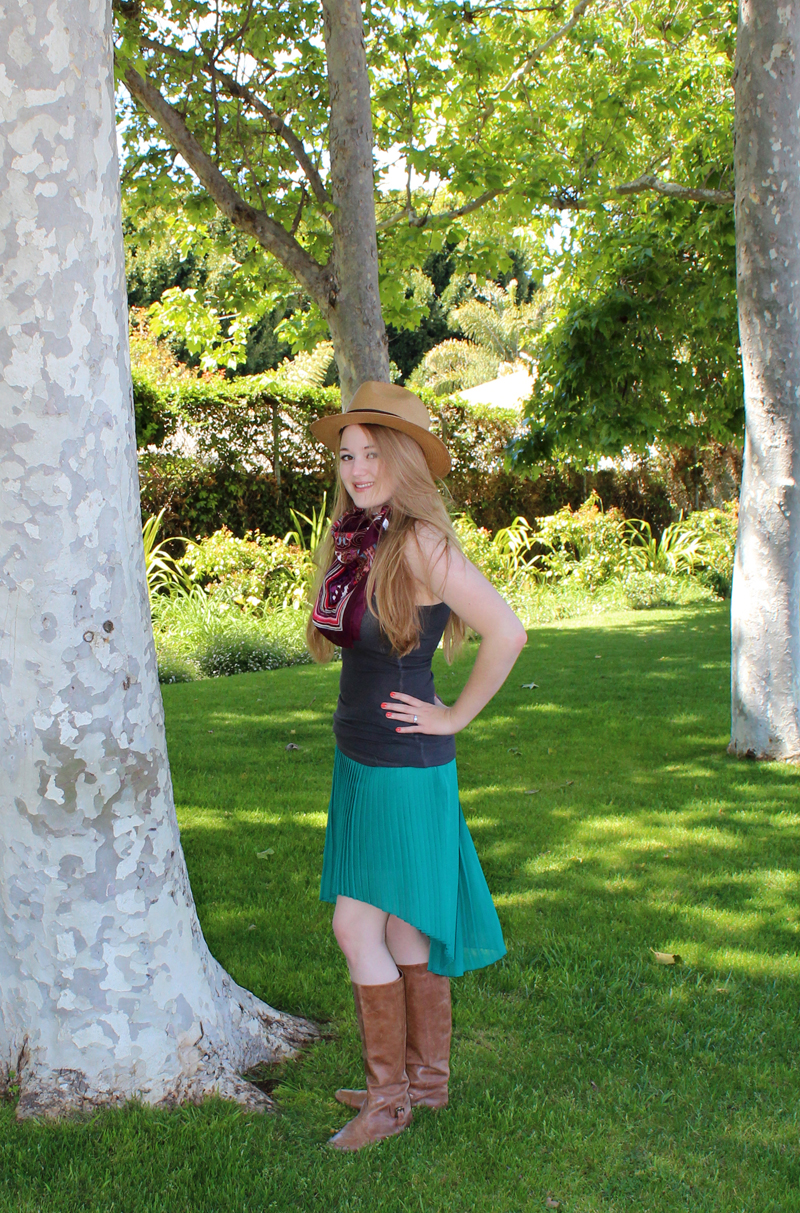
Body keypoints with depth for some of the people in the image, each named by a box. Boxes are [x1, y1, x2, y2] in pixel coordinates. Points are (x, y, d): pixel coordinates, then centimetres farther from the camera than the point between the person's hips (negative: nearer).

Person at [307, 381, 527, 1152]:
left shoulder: (420, 543, -20)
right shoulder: (358, 541, 6)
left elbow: (507, 633, -24)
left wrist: (454, 717, -15)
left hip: (403, 768, -8)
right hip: (359, 759, 8)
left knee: (357, 927, -3)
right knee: (400, 927, 15)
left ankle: (390, 1096, 12)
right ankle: (428, 1077, 28)